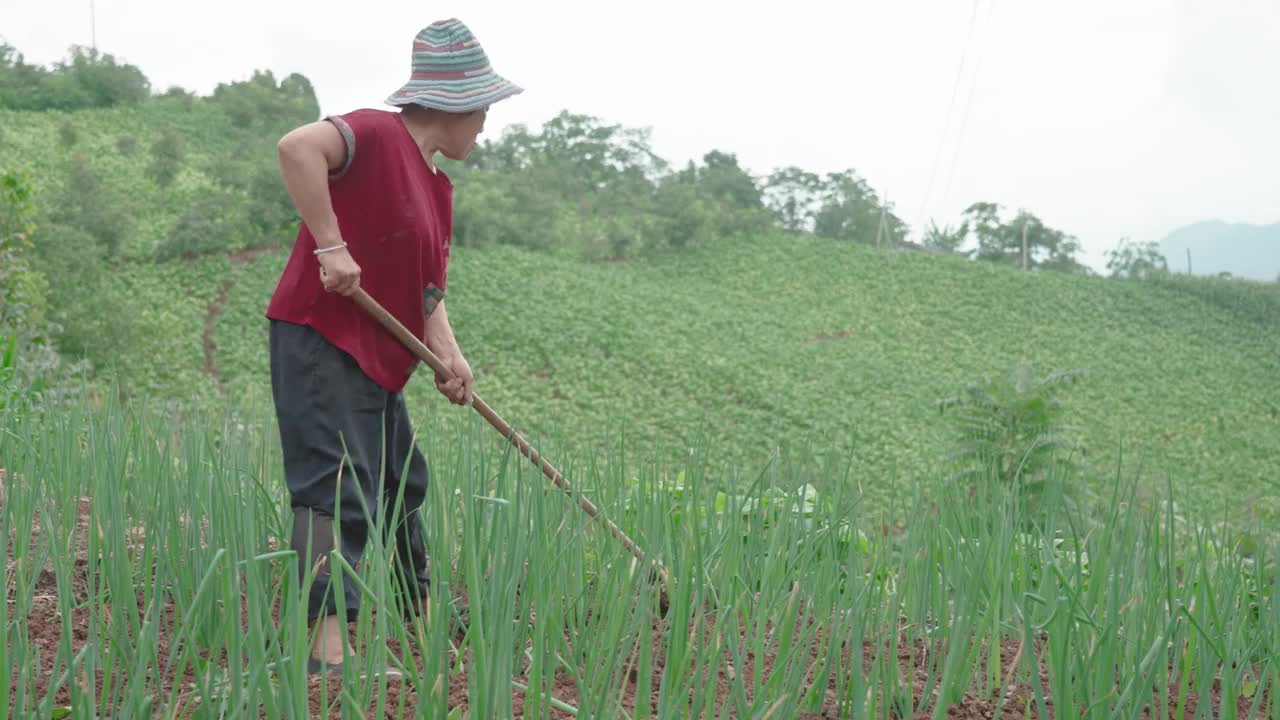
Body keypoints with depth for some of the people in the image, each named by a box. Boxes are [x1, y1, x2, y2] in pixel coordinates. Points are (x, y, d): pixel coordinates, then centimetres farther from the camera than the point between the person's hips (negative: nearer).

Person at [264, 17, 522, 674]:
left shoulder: (439, 186, 15)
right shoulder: (378, 135, -14)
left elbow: (428, 286, 12)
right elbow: (297, 147, -32)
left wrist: (449, 354, -5)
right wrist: (330, 244, -32)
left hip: (378, 358, 10)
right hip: (320, 341, -10)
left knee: (400, 483, 21)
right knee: (338, 488, -15)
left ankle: (421, 615, 38)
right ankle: (329, 649, -17)